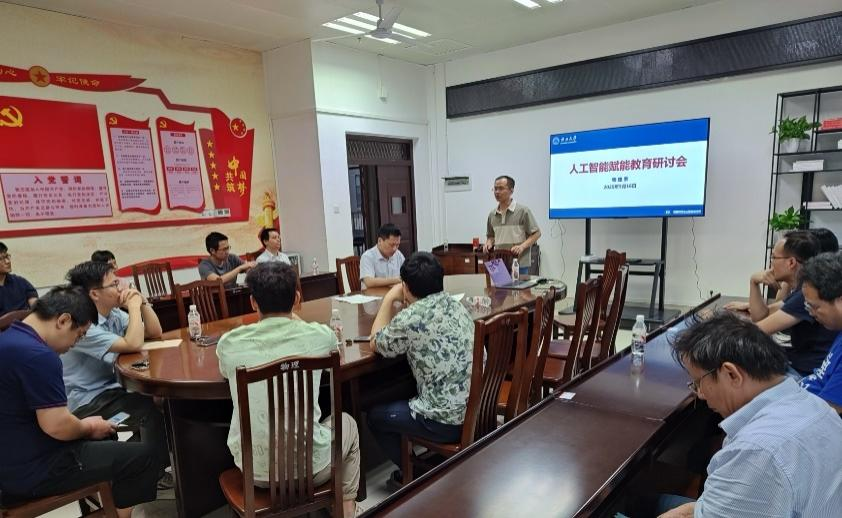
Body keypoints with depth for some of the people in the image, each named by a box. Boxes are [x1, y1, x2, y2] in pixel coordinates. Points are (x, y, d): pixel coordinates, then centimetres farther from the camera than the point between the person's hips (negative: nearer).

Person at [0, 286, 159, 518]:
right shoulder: (37, 355, -27)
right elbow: (58, 427, -27)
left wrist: (84, 424, 9)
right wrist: (89, 426, -6)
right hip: (31, 471, -10)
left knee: (104, 438, 27)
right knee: (141, 456, -2)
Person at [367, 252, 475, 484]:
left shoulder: (411, 317, -20)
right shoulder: (457, 306, 3)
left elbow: (375, 344, -1)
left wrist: (389, 299, 4)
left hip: (448, 422, -7)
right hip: (478, 411, 7)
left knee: (376, 417, 16)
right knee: (404, 400, 32)